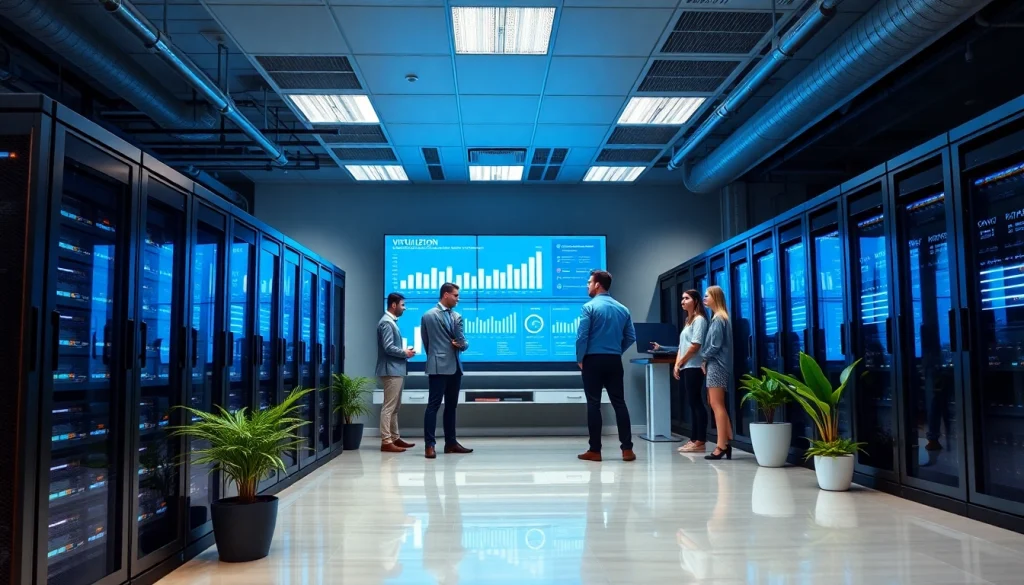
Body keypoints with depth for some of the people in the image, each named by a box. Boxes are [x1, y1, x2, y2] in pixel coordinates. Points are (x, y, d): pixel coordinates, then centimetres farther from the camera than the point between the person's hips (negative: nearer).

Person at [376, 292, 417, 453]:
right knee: (389, 407, -8)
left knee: (395, 406, 14)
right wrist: (405, 353, -10)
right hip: (391, 370, -11)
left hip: (396, 370, 11)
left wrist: (404, 352, 6)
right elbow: (388, 348, -21)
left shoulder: (391, 322, 17)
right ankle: (386, 441, -6)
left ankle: (395, 438, 21)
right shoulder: (386, 322, -14)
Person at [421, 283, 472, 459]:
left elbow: (462, 341, 12)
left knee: (451, 406, 11)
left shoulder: (457, 316, 11)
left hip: (455, 367, 6)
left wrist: (462, 344, -3)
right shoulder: (429, 316, -4)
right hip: (439, 367, -6)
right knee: (433, 405, -7)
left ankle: (451, 442, 18)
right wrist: (435, 356, 7)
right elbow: (426, 342, 1)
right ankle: (429, 445, -6)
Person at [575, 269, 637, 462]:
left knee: (593, 404, 1)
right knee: (619, 403, 7)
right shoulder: (622, 309, 9)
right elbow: (631, 337, 8)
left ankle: (595, 451, 4)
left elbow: (582, 336, -13)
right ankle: (627, 449, 5)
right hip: (614, 361, 4)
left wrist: (580, 359, 0)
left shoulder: (589, 307, -8)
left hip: (593, 360, -4)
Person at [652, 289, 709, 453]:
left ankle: (700, 442, -8)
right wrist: (677, 365, 7)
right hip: (685, 367, 9)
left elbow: (696, 345, -14)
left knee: (696, 402, -9)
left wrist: (681, 362, -8)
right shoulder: (688, 321, 22)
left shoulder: (699, 319, -6)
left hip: (694, 367, -9)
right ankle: (693, 440, 8)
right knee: (692, 403, 7)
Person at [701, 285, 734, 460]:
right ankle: (727, 442, 13)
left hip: (716, 365, -10)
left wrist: (704, 359, -4)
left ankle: (722, 446, -6)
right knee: (718, 405, 11)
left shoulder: (719, 319, -13)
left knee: (717, 405, -8)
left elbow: (715, 345, -17)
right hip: (714, 365, 10)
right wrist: (706, 361, 8)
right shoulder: (717, 318, 17)